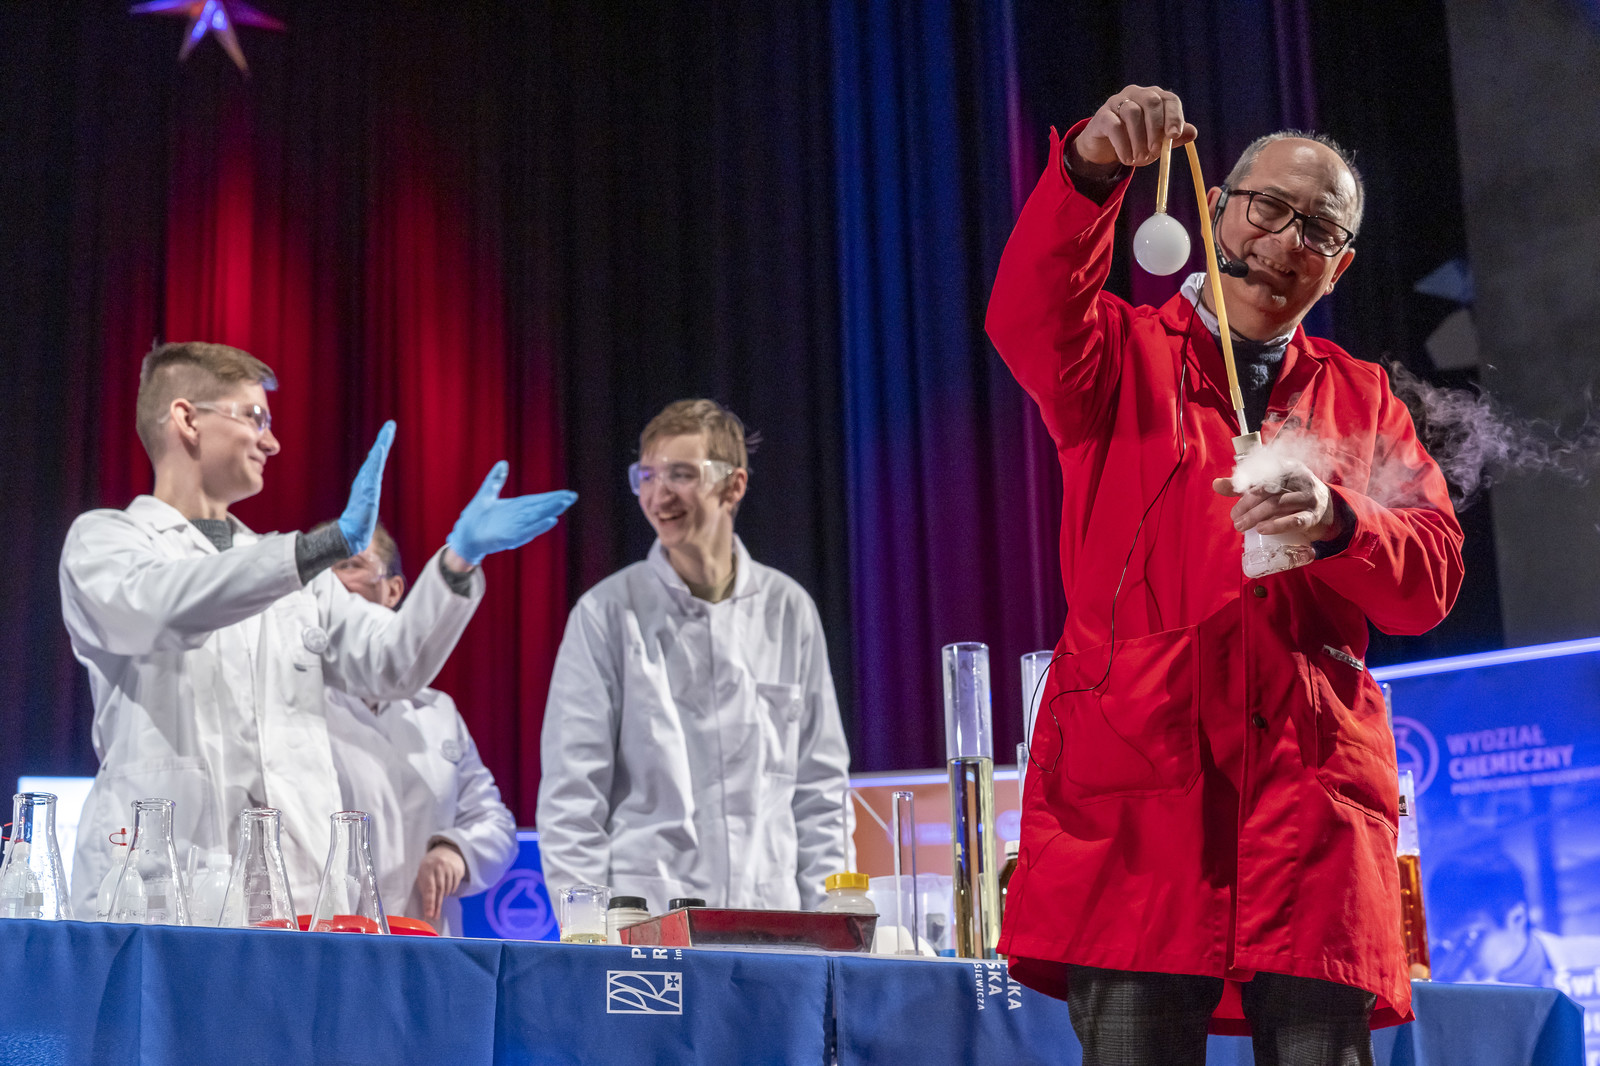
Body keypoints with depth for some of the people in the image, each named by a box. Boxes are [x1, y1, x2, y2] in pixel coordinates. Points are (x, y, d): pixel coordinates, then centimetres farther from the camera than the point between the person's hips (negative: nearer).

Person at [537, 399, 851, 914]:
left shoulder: (788, 610, 9)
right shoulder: (606, 613, 1)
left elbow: (820, 783, 13)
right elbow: (570, 794, -1)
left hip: (770, 920, 2)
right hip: (640, 924, -2)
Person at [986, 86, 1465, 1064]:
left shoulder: (1361, 398, 23)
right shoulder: (1123, 354, 15)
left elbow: (1430, 580, 11)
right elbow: (1030, 317, -10)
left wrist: (1333, 521, -10)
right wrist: (1091, 168, -25)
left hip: (1312, 777, 3)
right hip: (1138, 760, -2)